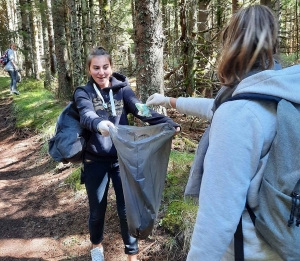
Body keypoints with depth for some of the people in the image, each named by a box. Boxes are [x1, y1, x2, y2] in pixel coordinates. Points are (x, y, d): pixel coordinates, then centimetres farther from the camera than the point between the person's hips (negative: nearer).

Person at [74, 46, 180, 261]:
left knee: (127, 209, 5)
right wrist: (99, 123, -49)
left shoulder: (122, 89, 0)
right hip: (96, 161, 0)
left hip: (122, 158, 0)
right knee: (97, 210, 13)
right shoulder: (83, 94, -3)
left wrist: (168, 123, -33)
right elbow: (87, 115, -25)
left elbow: (142, 110, -15)